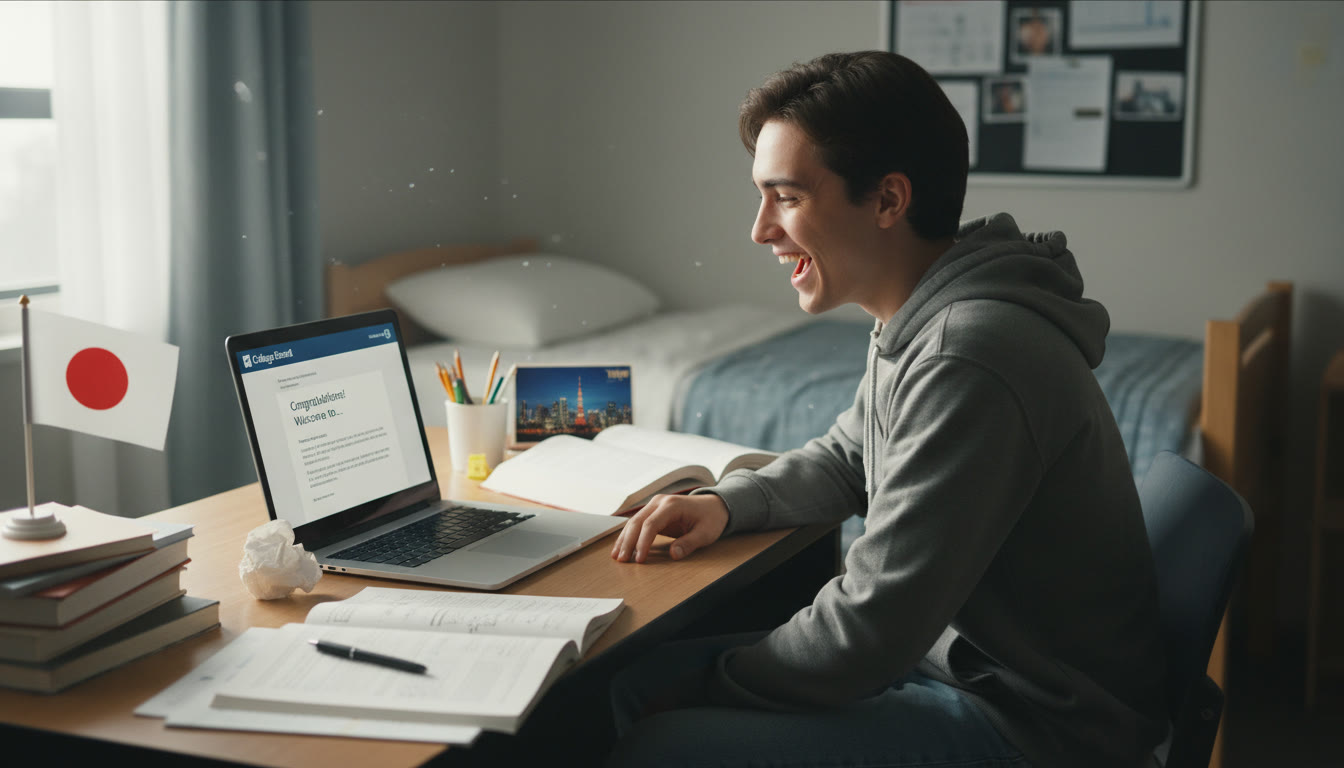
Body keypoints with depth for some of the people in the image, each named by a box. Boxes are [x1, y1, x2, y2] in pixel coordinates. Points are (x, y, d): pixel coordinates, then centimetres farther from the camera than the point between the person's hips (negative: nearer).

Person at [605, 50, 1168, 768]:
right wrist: (727, 502, 3)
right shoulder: (914, 321, 4)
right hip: (949, 651, 9)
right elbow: (845, 459, 22)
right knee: (638, 679, 7)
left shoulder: (968, 358, -29)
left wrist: (712, 683, -10)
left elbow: (865, 631, -25)